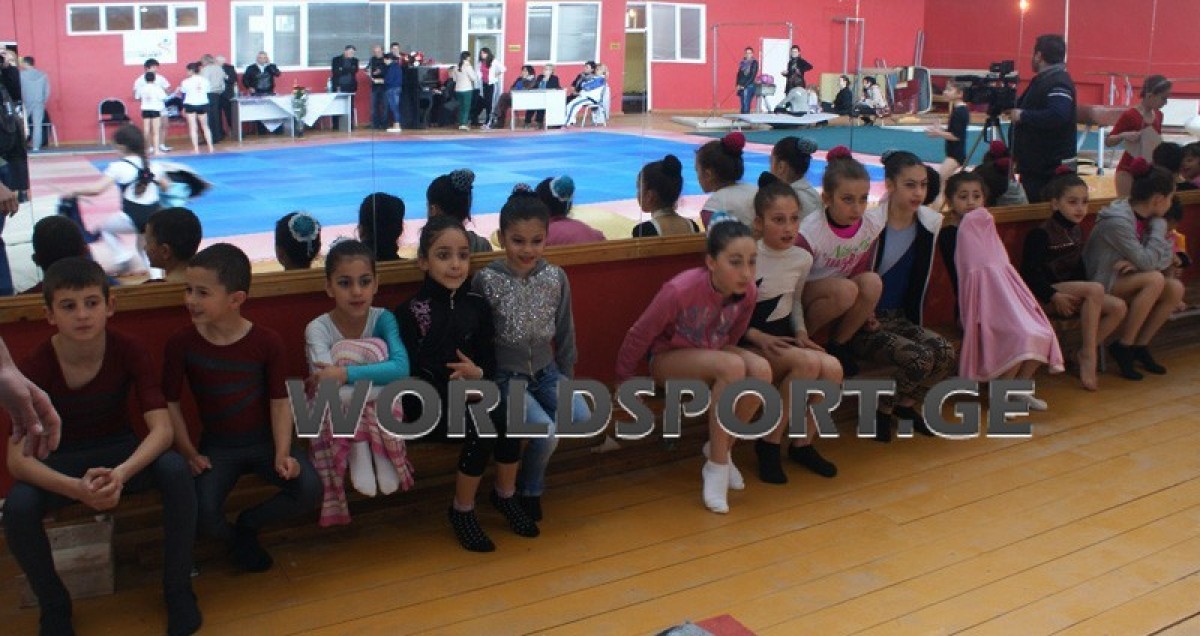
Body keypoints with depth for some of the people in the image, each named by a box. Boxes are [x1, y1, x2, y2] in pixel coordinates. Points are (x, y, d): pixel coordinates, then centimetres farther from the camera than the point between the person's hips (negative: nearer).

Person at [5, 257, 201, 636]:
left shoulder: (129, 352, -17)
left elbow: (162, 429, -24)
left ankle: (177, 590, -12)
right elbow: (17, 457, -24)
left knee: (175, 469, -31)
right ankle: (54, 606, -3)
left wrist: (121, 473, -44)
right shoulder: (35, 368, -19)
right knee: (17, 507, -32)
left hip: (119, 452, 1)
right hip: (58, 462, 0)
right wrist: (76, 488, -42)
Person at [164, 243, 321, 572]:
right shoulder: (181, 343, -9)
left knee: (310, 489, -23)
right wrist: (188, 453, -7)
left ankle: (248, 523, 7)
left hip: (265, 441, 0)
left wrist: (282, 454, -15)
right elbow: (170, 403, -3)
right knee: (202, 513, -27)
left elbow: (279, 401, -7)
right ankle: (234, 538, 11)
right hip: (217, 447, 0)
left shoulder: (267, 342, -11)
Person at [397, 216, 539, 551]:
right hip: (430, 402, -4)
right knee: (482, 429, -27)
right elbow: (409, 372, -12)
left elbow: (489, 361, 5)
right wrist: (452, 396, -23)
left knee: (508, 419, -23)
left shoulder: (477, 305, 5)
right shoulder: (409, 311, -8)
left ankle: (505, 494, 3)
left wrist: (478, 373, -18)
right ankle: (462, 510, -6)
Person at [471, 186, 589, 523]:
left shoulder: (556, 277, -2)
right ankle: (528, 490, 7)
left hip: (546, 369, 4)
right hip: (506, 375, -4)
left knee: (582, 418, -19)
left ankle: (535, 457, 8)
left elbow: (564, 331, 8)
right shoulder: (487, 280, -12)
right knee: (546, 431, -23)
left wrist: (567, 377, 10)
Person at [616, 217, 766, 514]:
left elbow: (732, 336, 3)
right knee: (733, 367, -32)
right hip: (667, 358, -5)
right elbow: (639, 335, -17)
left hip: (711, 354, 5)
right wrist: (624, 380, -7)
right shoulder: (680, 290, -31)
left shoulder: (748, 292, -16)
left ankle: (721, 449, -4)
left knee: (761, 370, -25)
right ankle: (716, 466, -20)